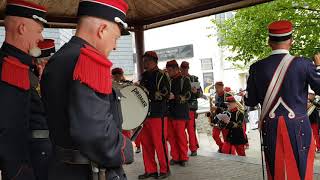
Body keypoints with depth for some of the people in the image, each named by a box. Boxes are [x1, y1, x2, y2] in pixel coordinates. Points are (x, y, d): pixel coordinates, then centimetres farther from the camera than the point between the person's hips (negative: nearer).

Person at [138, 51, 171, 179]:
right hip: (144, 114, 7)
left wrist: (149, 94, -18)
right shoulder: (144, 76, 17)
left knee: (159, 143, -3)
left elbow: (165, 94, -13)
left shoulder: (160, 75, -4)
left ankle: (165, 170, 11)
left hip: (158, 114, -7)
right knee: (146, 143, 8)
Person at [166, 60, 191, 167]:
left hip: (180, 113, -5)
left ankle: (183, 158, 10)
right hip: (169, 112, 5)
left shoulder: (184, 80, -1)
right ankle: (175, 157, 16)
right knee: (171, 136, 6)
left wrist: (174, 97, -23)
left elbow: (187, 96, -10)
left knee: (181, 135, -1)